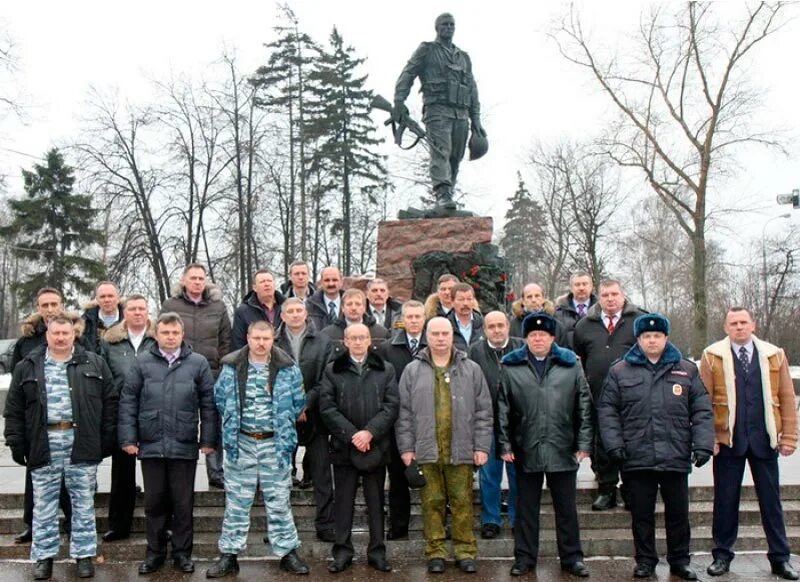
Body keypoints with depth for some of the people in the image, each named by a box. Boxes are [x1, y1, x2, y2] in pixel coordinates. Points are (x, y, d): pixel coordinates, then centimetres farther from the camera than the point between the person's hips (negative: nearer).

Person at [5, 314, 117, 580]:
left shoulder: (94, 363, 4)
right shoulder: (27, 366, 7)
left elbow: (109, 402, 4)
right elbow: (14, 408, 8)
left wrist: (108, 439, 0)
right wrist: (16, 442, 2)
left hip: (81, 442, -1)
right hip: (44, 443, 1)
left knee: (84, 502, 6)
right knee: (44, 503, 9)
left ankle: (84, 554, 16)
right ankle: (44, 556, 20)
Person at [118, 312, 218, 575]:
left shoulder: (198, 363, 0)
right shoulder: (142, 363, 3)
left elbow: (208, 404, 1)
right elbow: (128, 401, 3)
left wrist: (208, 439, -2)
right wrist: (128, 438, -2)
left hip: (185, 446, -1)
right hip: (150, 445, 1)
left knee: (183, 502, 8)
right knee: (154, 501, 12)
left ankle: (182, 552, 22)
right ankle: (155, 552, 26)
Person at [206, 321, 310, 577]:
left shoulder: (288, 368, -4)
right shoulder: (231, 366, -2)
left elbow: (298, 402, 5)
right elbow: (220, 398, 10)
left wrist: (283, 424, 6)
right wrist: (231, 424, 8)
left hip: (275, 443, -1)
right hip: (240, 443, 1)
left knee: (279, 501, 8)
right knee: (236, 502, 9)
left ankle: (287, 552, 20)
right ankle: (229, 555, 20)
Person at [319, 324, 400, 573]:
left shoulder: (386, 370, 6)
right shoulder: (332, 370, 5)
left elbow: (391, 406, -2)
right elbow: (327, 407, -3)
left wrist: (369, 432, -13)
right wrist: (351, 434, -12)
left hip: (376, 446, 1)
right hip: (344, 446, 0)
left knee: (376, 501, 8)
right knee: (344, 500, 6)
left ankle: (377, 552, 17)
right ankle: (342, 551, 16)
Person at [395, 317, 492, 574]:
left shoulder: (471, 370, 6)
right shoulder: (412, 371, 5)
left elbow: (483, 411, 6)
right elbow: (404, 412, 5)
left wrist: (482, 446, 0)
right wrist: (406, 447, -1)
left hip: (461, 451, 0)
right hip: (426, 451, 0)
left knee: (462, 502, 6)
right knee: (432, 502, 7)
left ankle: (465, 551, 18)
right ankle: (435, 552, 19)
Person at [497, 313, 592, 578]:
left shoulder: (570, 365, 4)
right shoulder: (511, 367, 3)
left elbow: (584, 406, 4)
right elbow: (502, 409, 3)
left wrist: (584, 443, -1)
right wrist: (505, 445, -1)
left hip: (562, 449, 0)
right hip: (526, 450, 0)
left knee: (566, 507, 11)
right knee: (526, 507, 11)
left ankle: (572, 557, 24)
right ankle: (524, 557, 23)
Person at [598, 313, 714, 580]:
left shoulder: (687, 370, 8)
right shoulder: (620, 371, 4)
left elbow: (702, 411, 6)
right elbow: (607, 410, 2)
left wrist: (703, 445, -3)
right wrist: (614, 444, -7)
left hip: (676, 458, 1)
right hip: (636, 458, -1)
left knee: (678, 513, 11)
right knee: (642, 514, 9)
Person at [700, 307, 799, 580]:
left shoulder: (774, 355, 5)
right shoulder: (712, 356, -1)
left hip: (764, 439, 2)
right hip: (728, 440, -1)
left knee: (771, 499, 10)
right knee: (725, 499, 7)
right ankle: (722, 555, 20)